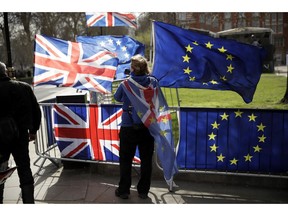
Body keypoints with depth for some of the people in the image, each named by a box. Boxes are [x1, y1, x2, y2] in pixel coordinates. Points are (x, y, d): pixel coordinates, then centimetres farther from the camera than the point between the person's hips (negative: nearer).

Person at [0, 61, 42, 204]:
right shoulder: (24, 87, -1)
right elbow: (36, 111, 4)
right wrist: (33, 130, 14)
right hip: (21, 135, 3)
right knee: (24, 168, 10)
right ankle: (28, 201, 10)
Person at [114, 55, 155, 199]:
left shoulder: (125, 83, -10)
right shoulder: (152, 82, -7)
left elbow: (117, 98, 8)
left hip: (128, 128, -1)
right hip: (148, 127, 1)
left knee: (126, 160, 12)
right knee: (146, 160, 13)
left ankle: (123, 190, 22)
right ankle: (143, 191, 22)